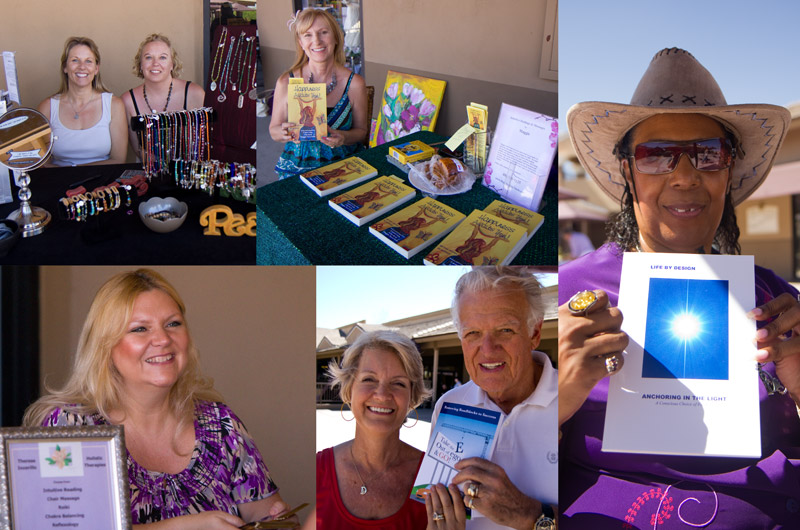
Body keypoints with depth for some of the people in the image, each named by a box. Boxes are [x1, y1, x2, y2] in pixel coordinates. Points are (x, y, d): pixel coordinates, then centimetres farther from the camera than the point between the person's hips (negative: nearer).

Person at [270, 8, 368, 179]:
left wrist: (344, 138, -14)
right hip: (298, 167, 0)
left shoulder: (354, 83, -2)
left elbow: (361, 130, 8)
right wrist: (285, 133, -16)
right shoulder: (286, 82, -2)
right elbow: (273, 130, 7)